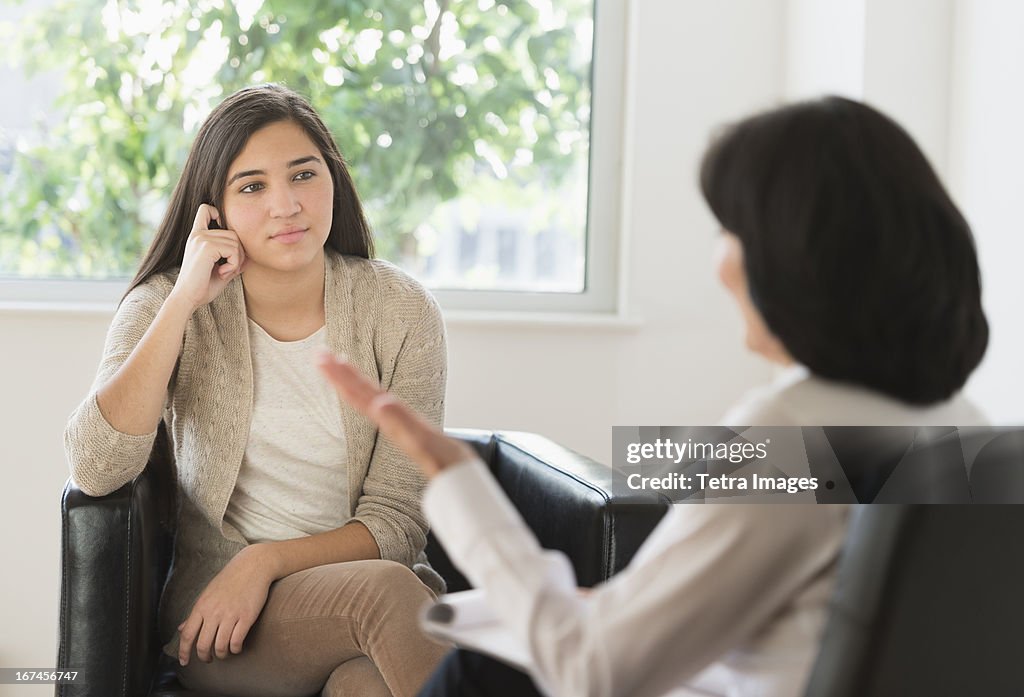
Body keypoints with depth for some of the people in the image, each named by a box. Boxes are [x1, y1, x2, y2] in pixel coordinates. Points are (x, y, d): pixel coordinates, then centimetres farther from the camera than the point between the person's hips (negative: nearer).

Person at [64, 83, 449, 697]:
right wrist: (185, 303, -18)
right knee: (386, 591, -32)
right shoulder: (164, 307, 0)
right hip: (211, 610, 0)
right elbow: (95, 471, -17)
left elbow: (397, 520, -2)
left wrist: (266, 561, -17)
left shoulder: (401, 311, -2)